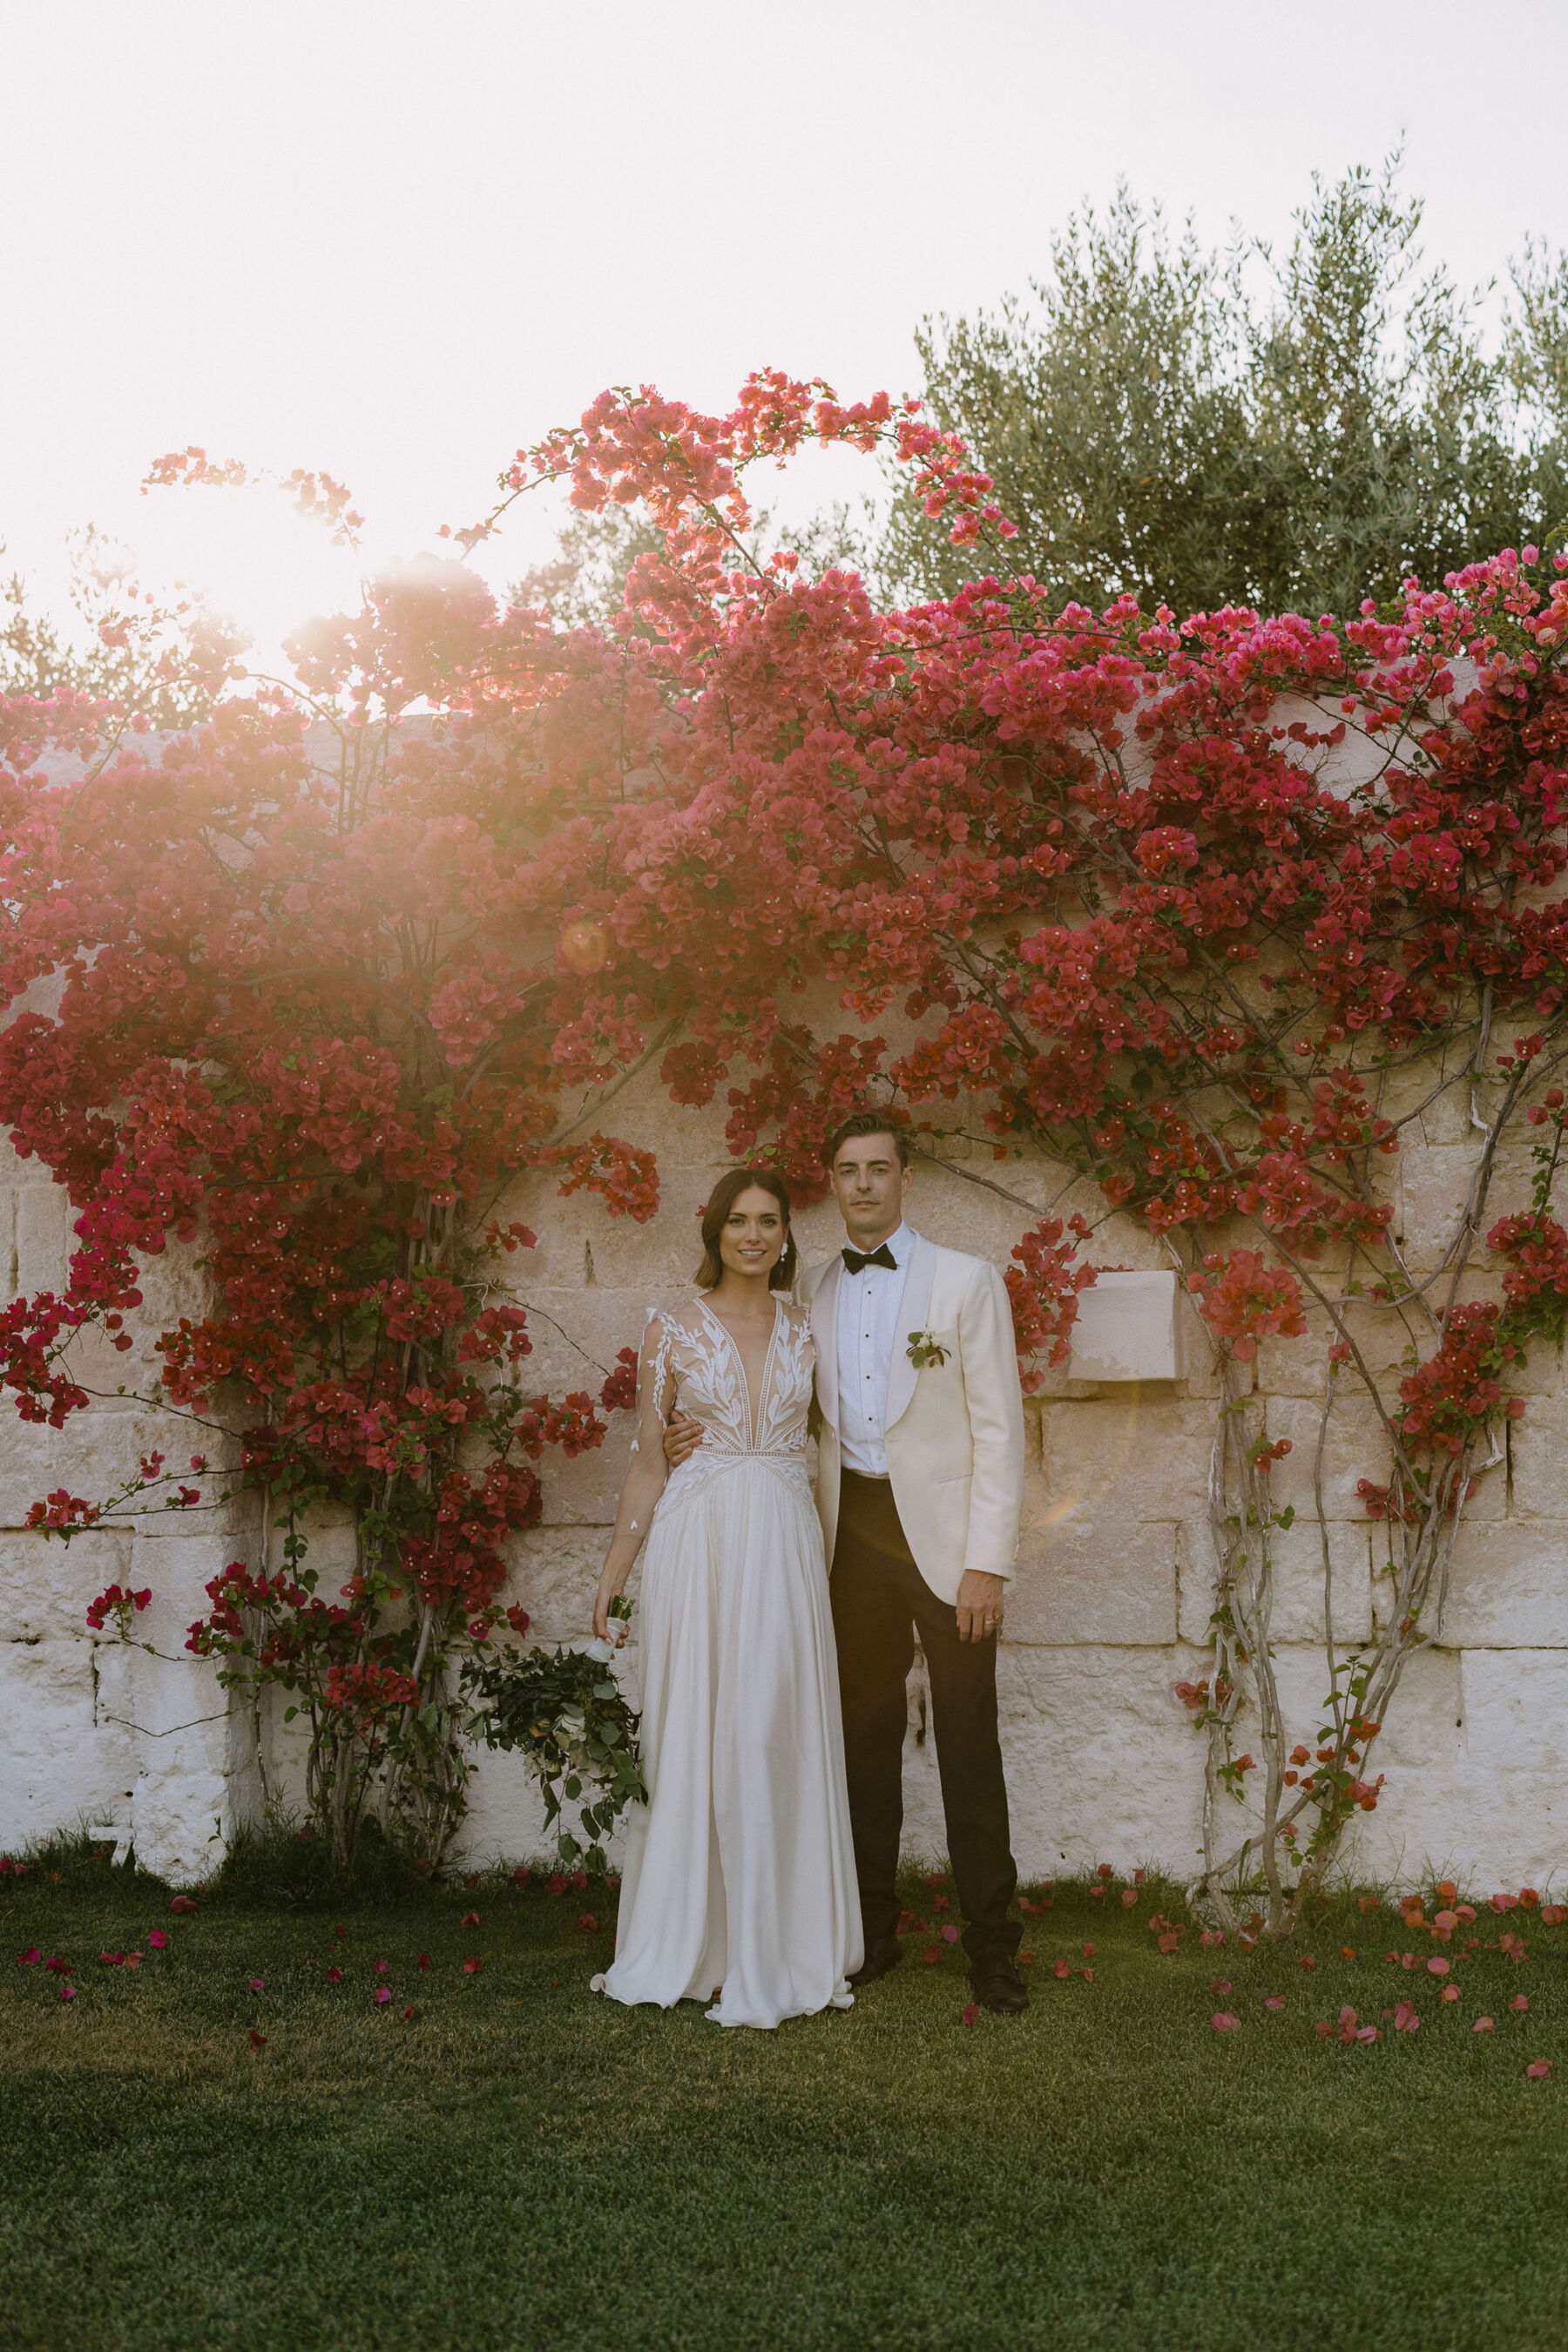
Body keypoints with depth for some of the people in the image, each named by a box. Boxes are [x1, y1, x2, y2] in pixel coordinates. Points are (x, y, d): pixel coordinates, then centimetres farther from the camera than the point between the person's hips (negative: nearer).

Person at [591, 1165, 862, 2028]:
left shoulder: (806, 1329, 10)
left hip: (786, 1546, 2)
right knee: (696, 1734, 1)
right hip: (699, 1543, -2)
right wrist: (612, 1575, 4)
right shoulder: (673, 1332, 3)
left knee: (781, 1735, 2)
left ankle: (781, 1945, 13)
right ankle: (691, 1945, 14)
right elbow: (647, 1462, 5)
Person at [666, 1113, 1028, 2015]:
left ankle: (992, 1947, 10)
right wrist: (707, 1434, -3)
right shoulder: (814, 1293, 10)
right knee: (865, 1737, 10)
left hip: (943, 1534, -3)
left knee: (968, 1745, 0)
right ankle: (872, 1933, 22)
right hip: (852, 1531, 4)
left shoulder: (968, 1281, -1)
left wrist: (988, 1561, -12)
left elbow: (1000, 1430, -5)